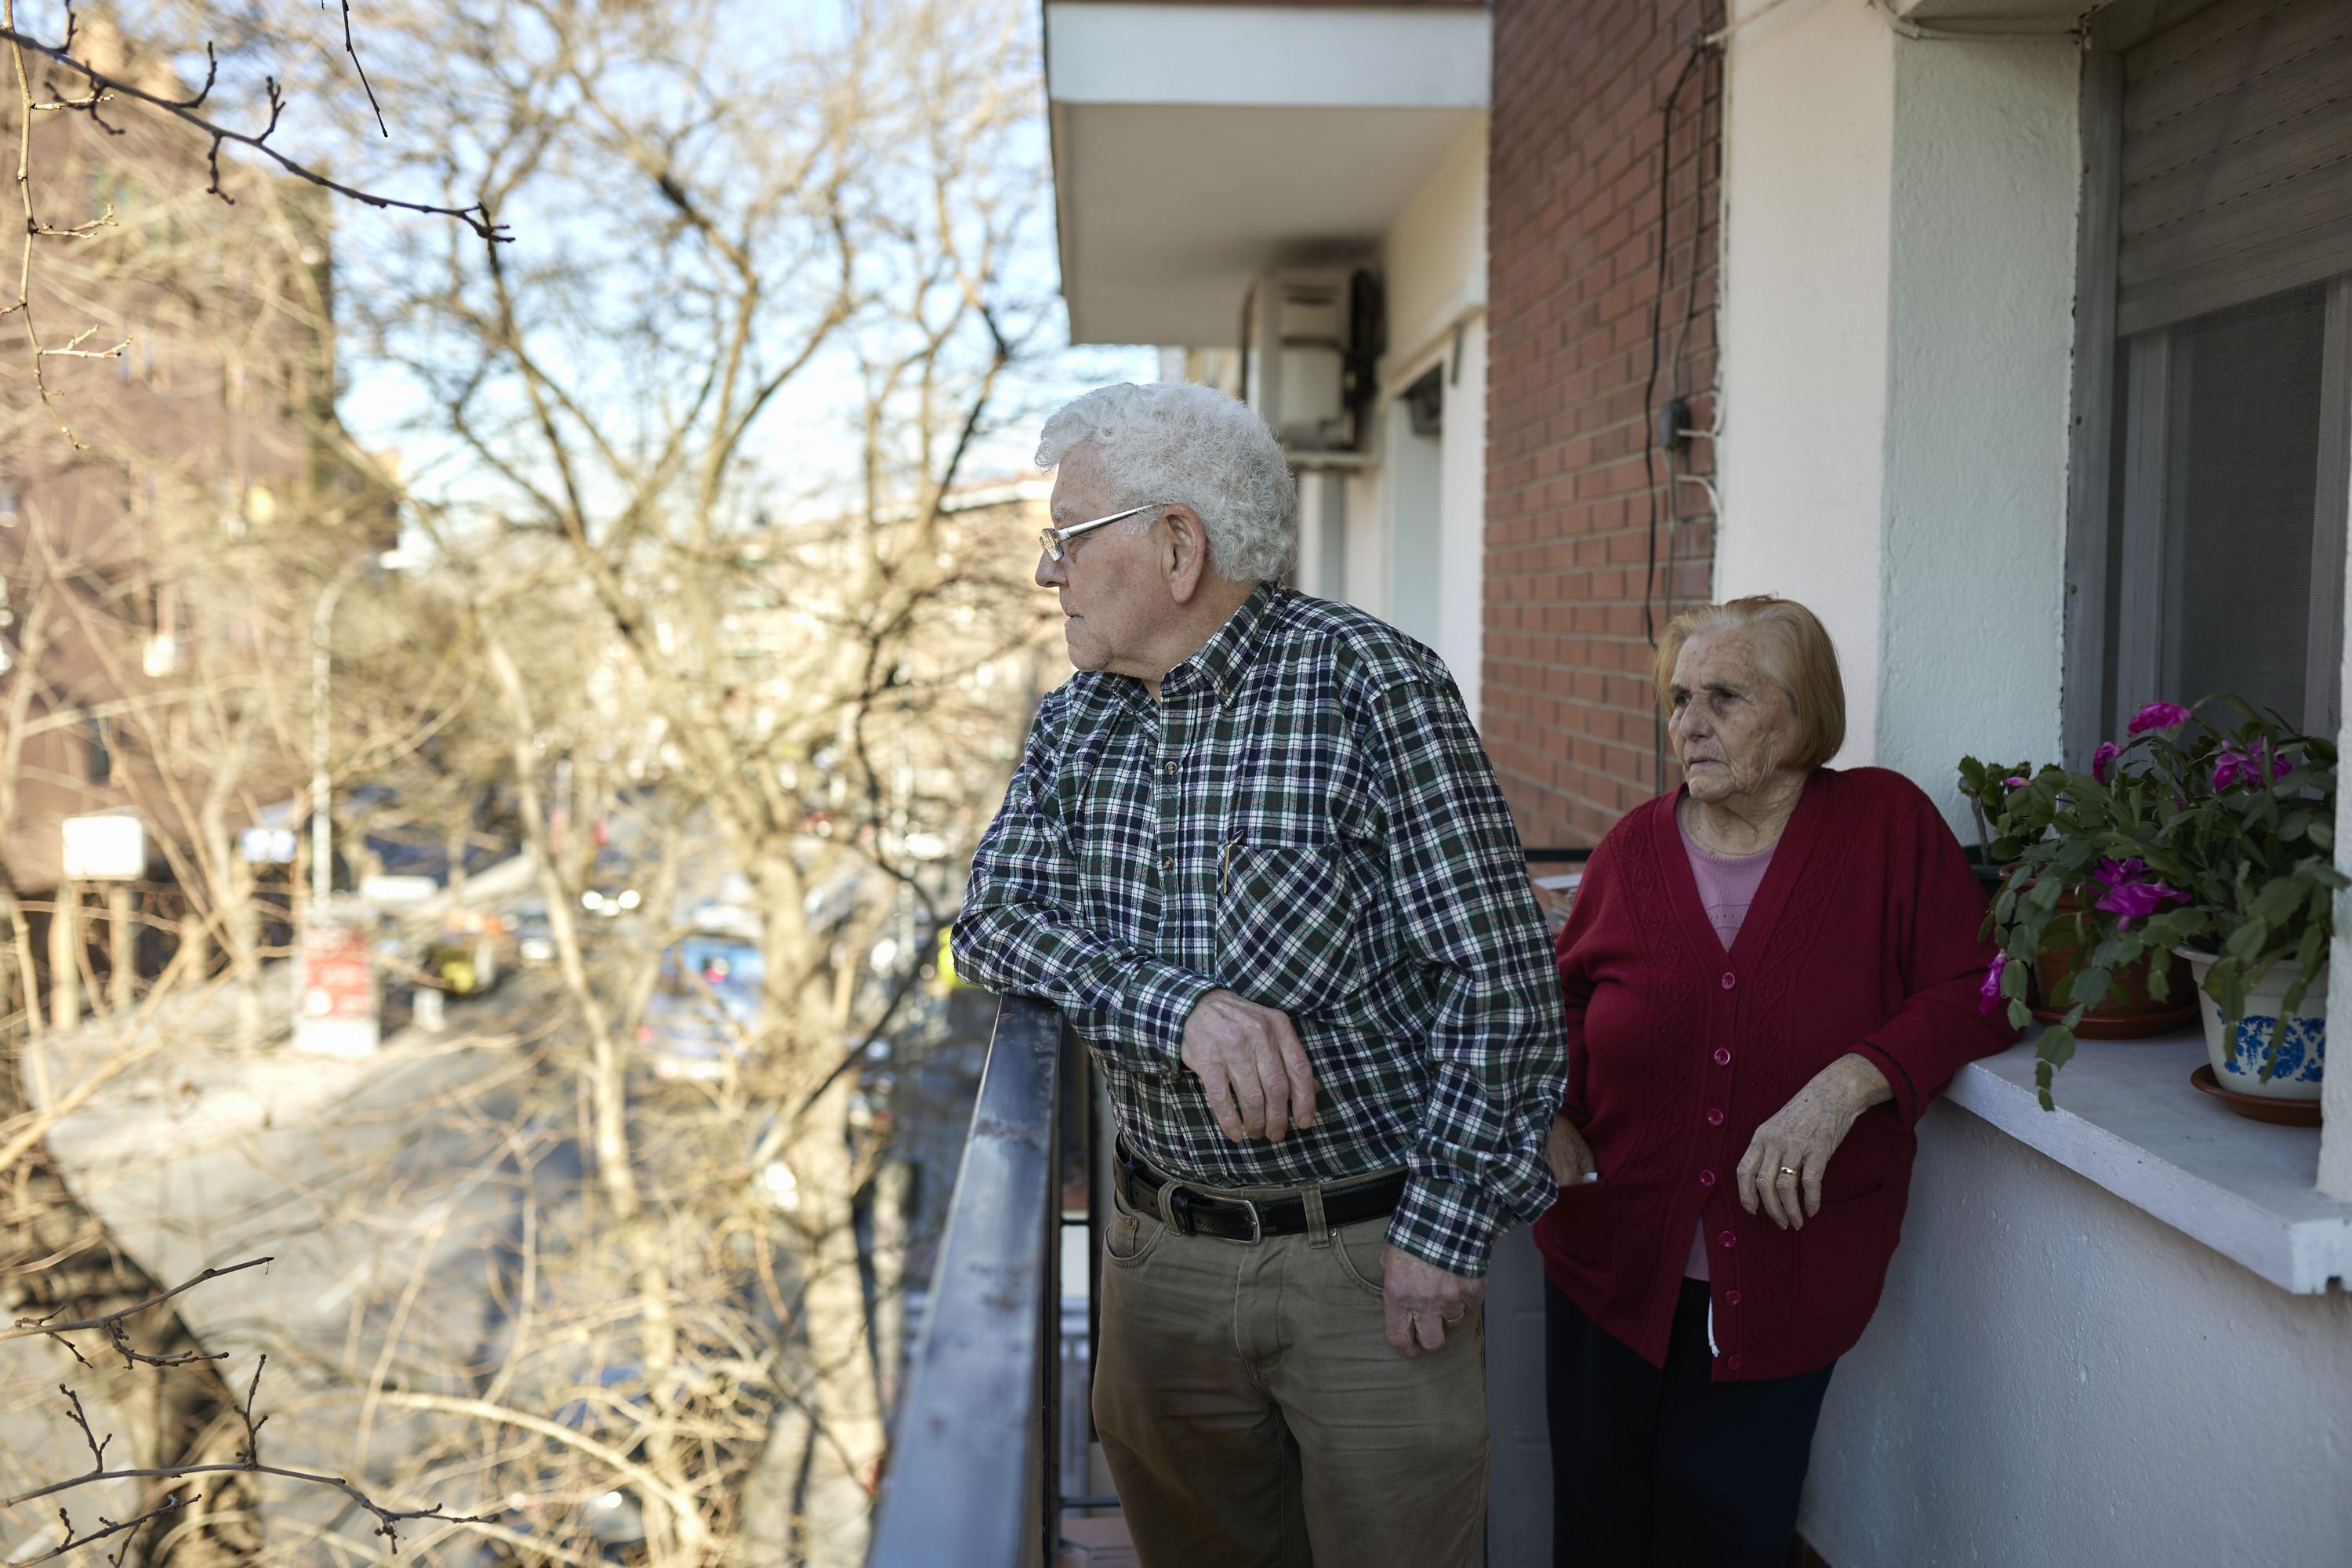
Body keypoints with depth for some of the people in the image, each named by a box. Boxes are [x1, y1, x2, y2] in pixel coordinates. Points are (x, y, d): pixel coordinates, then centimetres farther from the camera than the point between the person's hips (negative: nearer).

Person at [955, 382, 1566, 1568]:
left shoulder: (1370, 685, -13)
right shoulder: (1076, 722, 6)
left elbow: (1498, 977, -14)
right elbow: (992, 920, -4)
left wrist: (1445, 1228, -15)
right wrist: (1181, 1008, -22)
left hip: (1366, 1251, -5)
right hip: (1160, 1246, 5)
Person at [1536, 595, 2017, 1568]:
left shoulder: (1885, 821, -6)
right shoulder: (1635, 846, 2)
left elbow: (1979, 994, -10)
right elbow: (1562, 1001, 15)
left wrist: (1847, 1084, -24)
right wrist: (1548, 1116, -2)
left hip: (1783, 1292, -2)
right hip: (1615, 1268, 3)